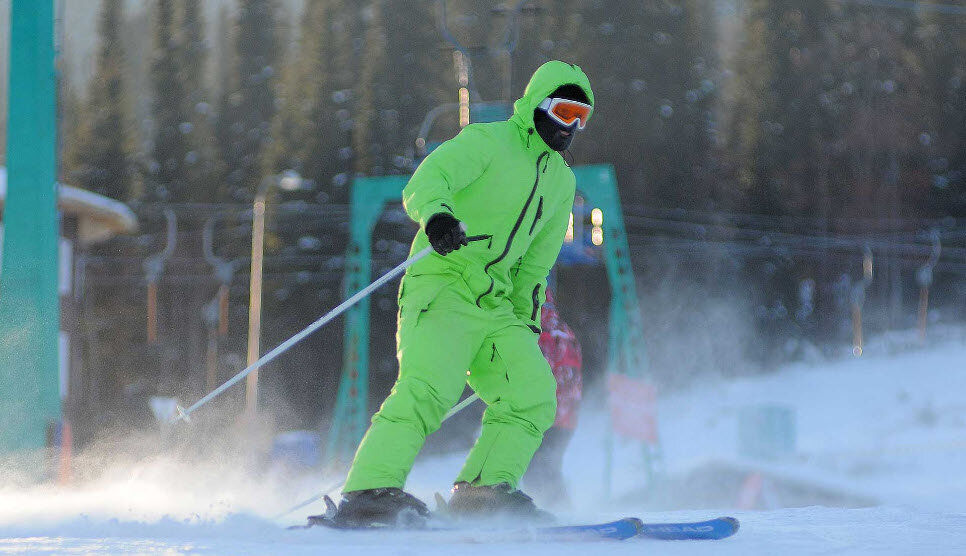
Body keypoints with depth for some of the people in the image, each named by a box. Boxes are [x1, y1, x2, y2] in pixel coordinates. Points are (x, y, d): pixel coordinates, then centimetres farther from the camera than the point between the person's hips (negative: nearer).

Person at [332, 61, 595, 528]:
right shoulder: (486, 141, -3)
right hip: (443, 286, -8)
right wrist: (436, 213, -40)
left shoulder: (561, 179, 21)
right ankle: (369, 493, -30)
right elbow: (425, 182, -18)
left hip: (496, 305, 8)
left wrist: (526, 316, 20)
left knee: (533, 395, -7)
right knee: (426, 391, -25)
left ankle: (484, 491, -4)